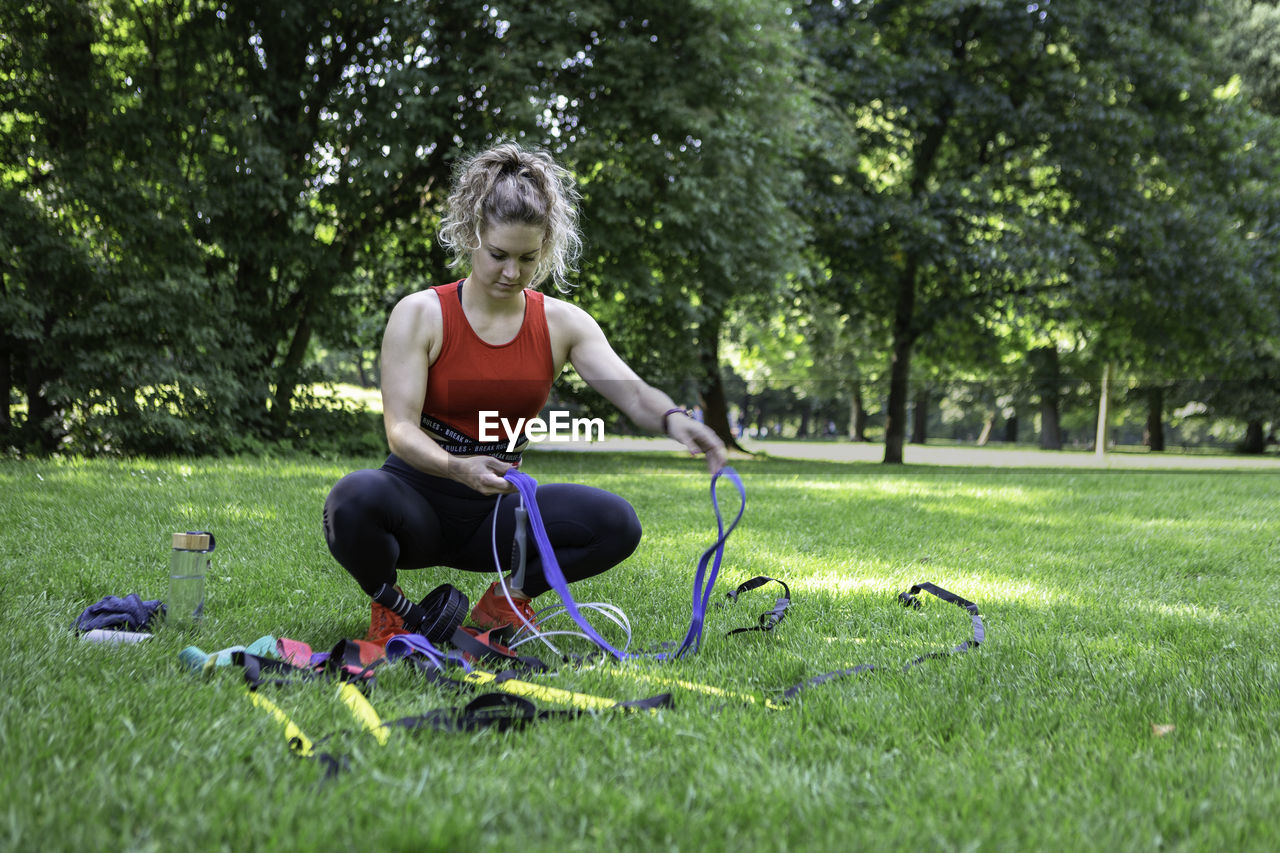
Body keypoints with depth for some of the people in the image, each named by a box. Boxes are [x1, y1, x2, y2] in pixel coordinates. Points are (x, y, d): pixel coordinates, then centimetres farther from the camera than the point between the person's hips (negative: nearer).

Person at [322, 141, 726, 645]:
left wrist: (673, 420, -39)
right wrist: (461, 469, -40)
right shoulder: (420, 315, -10)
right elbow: (401, 429, -18)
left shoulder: (563, 324, -1)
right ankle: (390, 607, -5)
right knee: (356, 499, -38)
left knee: (616, 524, -22)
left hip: (495, 509, 3)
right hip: (421, 498, -3)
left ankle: (507, 598, 4)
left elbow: (631, 392, -14)